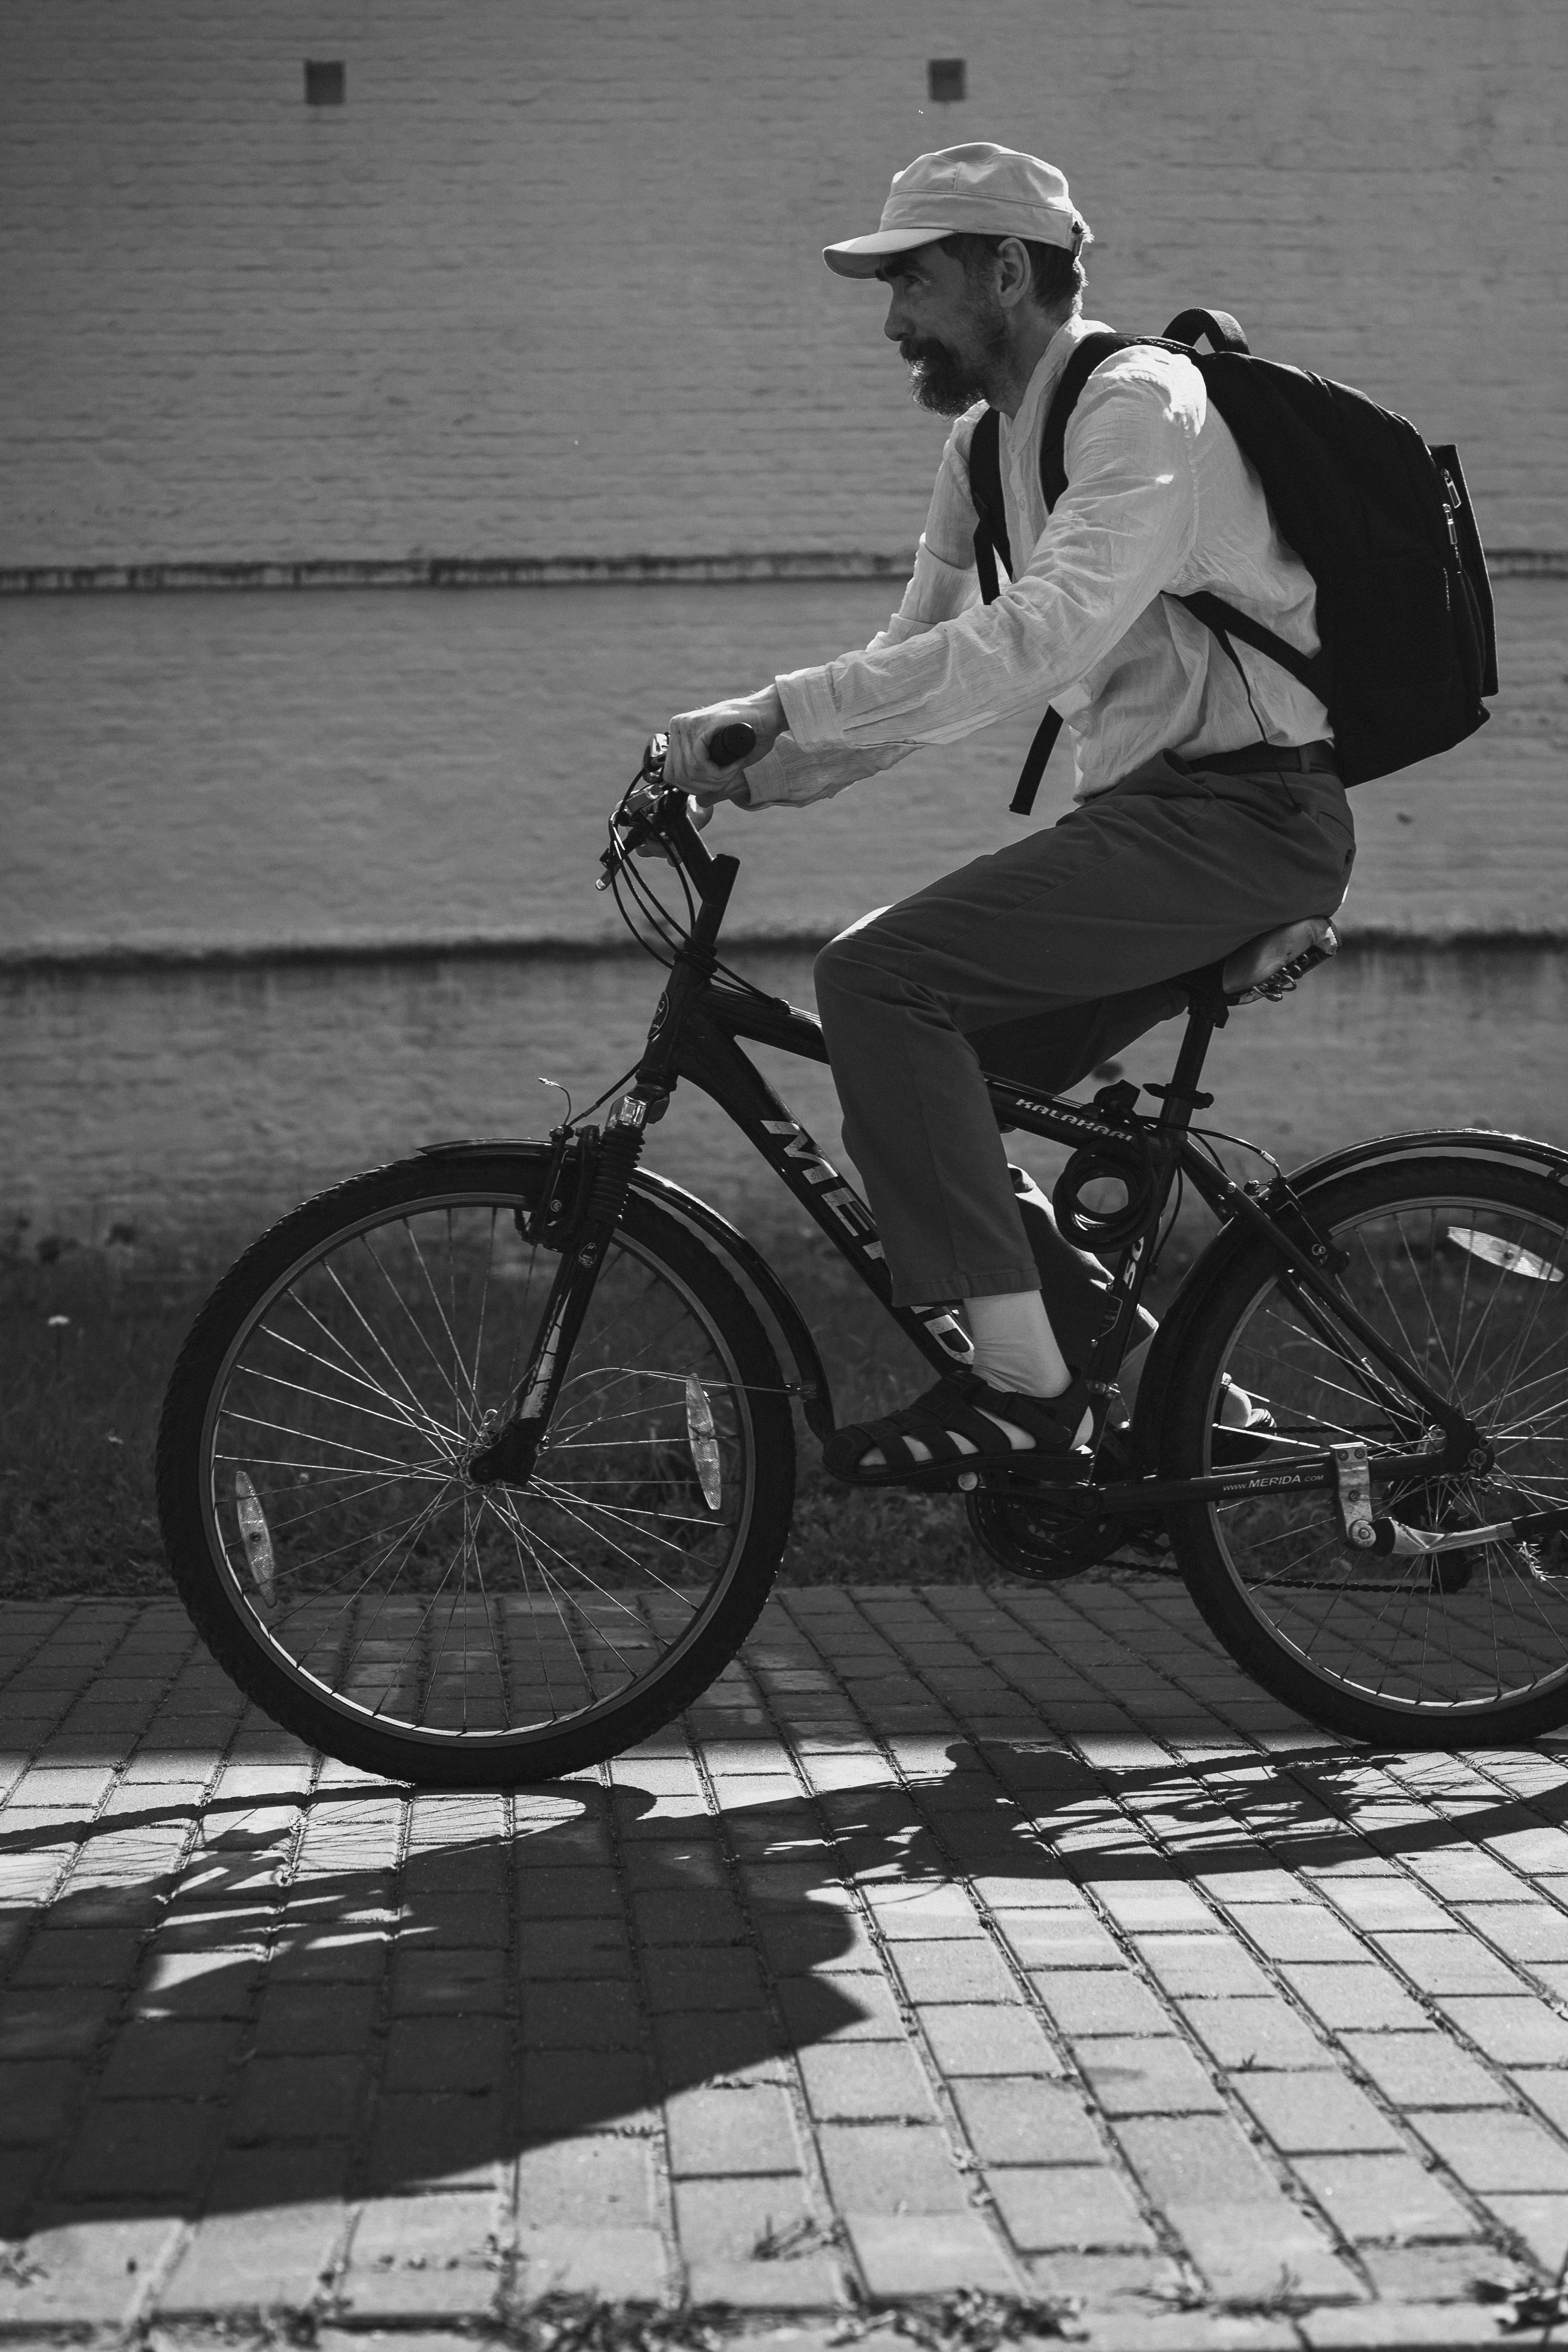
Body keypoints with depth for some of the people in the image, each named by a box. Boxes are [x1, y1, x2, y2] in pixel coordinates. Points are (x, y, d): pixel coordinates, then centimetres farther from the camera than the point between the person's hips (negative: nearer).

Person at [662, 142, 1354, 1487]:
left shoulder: (1140, 404, -14)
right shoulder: (986, 445, 16)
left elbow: (1036, 638, -29)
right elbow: (918, 659, 15)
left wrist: (771, 711, -32)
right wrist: (743, 774, -1)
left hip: (1243, 817, -10)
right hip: (1155, 815, 10)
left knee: (879, 974, -21)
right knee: (935, 1086, 9)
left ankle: (1024, 1377, -19)